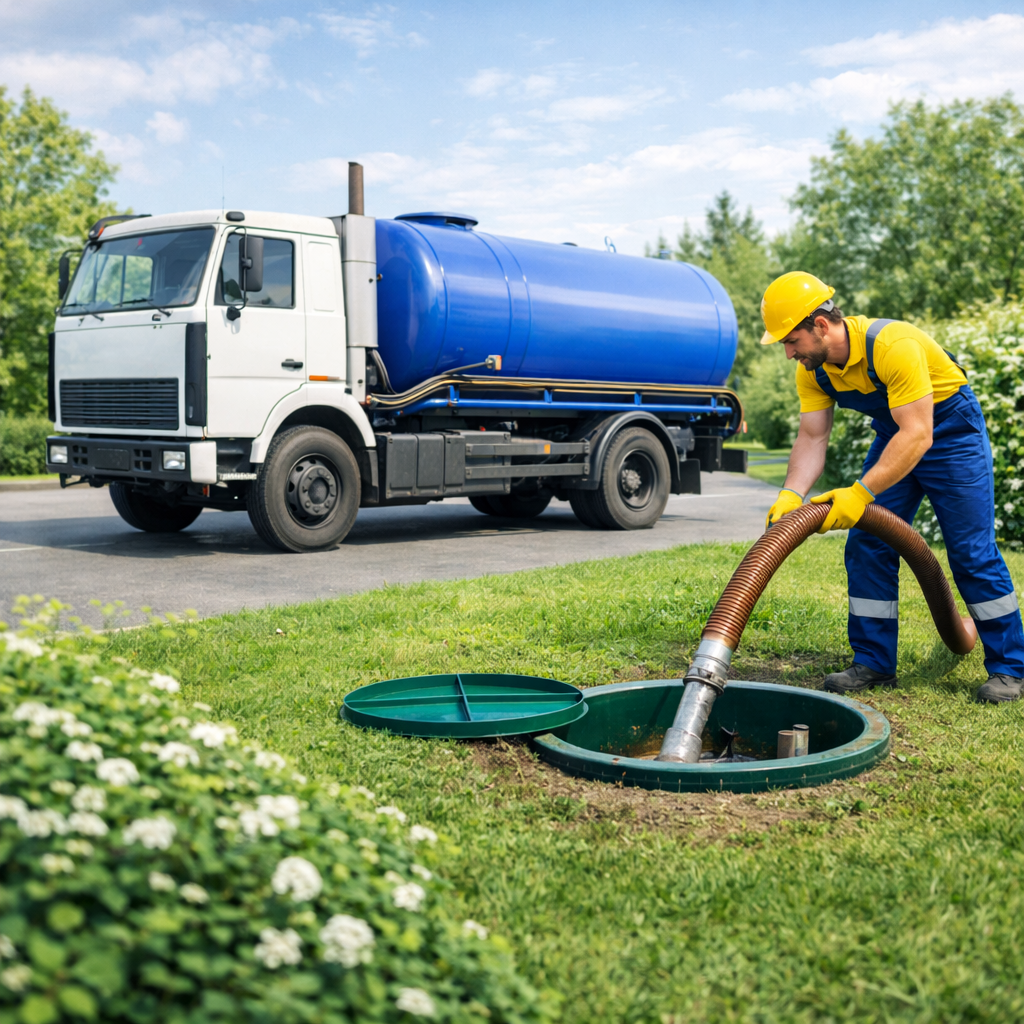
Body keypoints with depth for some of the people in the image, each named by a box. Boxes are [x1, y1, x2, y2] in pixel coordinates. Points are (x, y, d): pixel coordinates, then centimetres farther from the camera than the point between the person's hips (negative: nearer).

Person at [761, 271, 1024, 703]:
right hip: (895, 434, 7)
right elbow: (811, 438, -12)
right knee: (866, 546, -1)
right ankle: (874, 662, 8)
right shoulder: (813, 369, -11)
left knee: (972, 551, -7)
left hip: (951, 428, -7)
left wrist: (861, 492, -43)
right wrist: (791, 496, -29)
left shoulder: (893, 346, -35)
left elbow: (918, 435, -37)